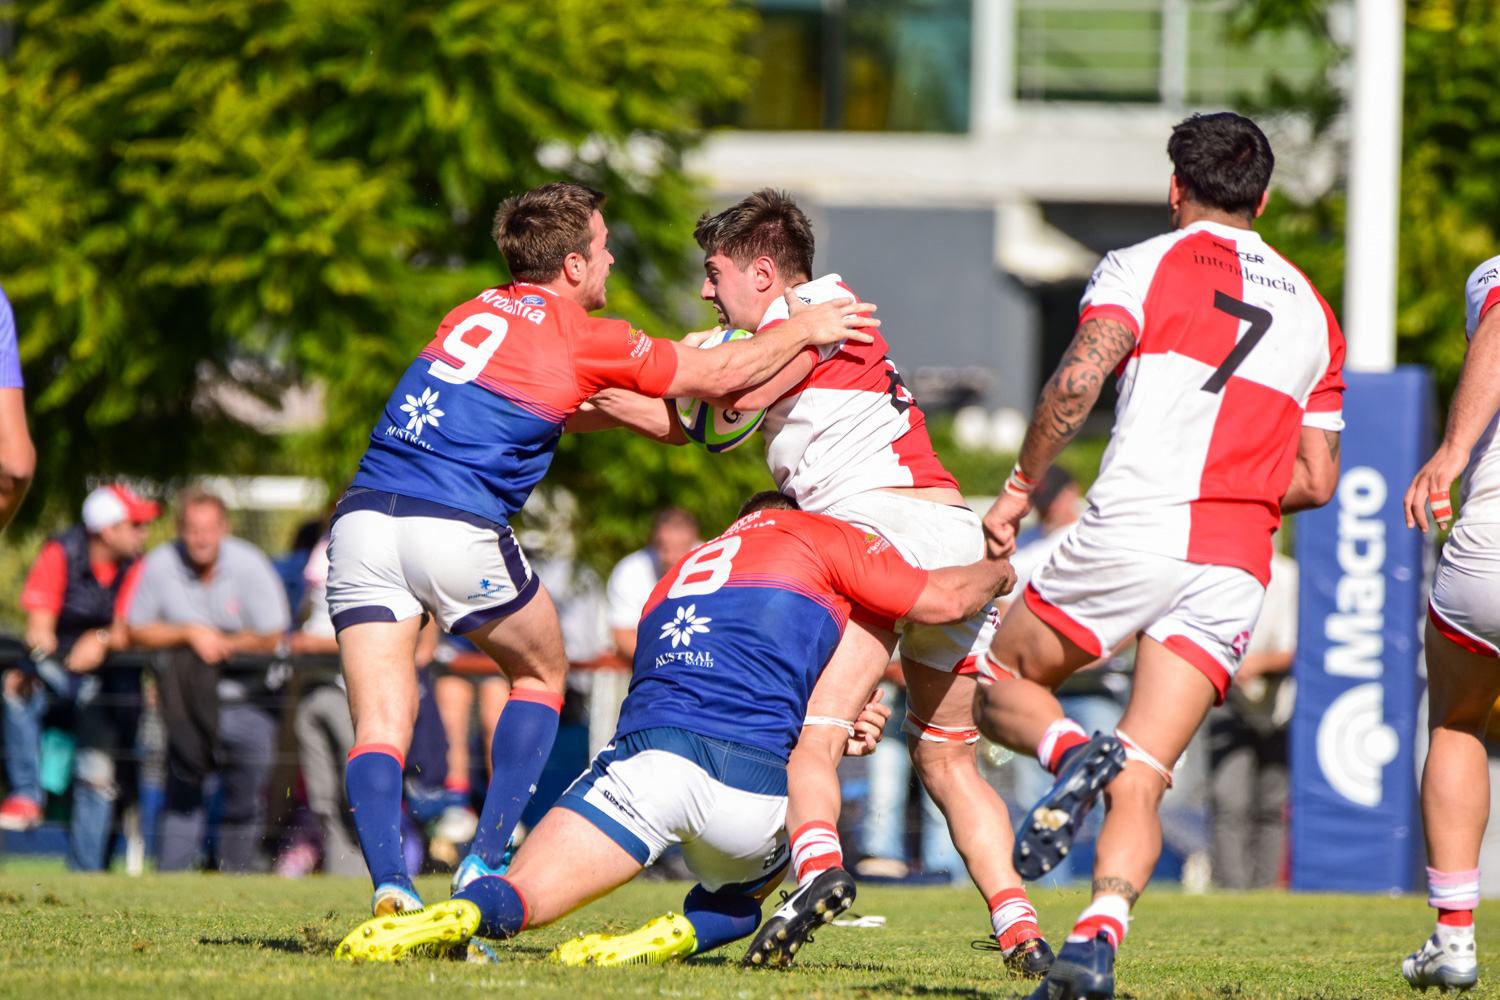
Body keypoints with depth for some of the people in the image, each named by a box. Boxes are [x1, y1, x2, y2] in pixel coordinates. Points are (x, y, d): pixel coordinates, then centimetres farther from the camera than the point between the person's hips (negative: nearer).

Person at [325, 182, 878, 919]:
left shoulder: (477, 312, 21)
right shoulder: (580, 336, 3)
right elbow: (718, 378, 10)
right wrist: (805, 330, 24)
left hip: (362, 517, 5)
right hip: (456, 527, -5)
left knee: (379, 728, 0)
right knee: (541, 675, 20)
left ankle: (387, 881, -22)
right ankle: (487, 861, 10)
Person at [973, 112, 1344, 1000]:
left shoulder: (1146, 267, 5)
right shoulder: (1312, 310, 20)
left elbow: (1079, 379, -12)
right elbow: (1317, 481, 17)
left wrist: (1021, 487, -3)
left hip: (1136, 529, -4)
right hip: (1239, 566, 4)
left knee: (1002, 685, 17)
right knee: (1141, 787, 2)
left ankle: (1071, 752, -15)